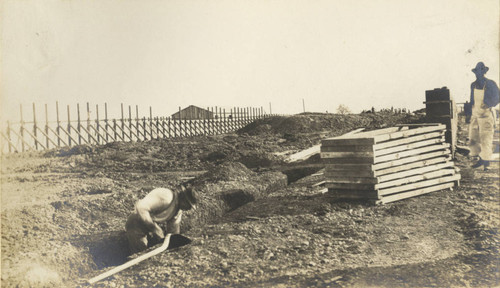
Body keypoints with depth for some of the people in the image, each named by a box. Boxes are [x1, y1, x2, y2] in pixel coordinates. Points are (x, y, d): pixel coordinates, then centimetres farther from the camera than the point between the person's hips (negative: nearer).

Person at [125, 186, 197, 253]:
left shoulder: (179, 210, 1)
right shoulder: (165, 196, -29)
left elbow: (173, 232, 10)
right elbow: (140, 207, -39)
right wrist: (154, 228, -36)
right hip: (136, 225, -8)